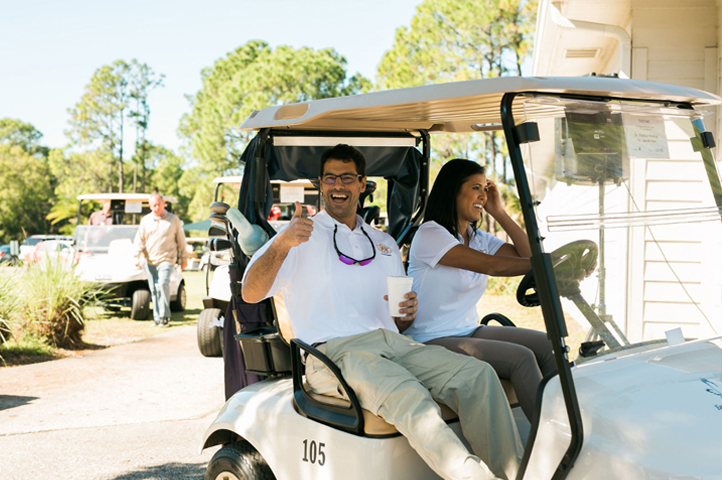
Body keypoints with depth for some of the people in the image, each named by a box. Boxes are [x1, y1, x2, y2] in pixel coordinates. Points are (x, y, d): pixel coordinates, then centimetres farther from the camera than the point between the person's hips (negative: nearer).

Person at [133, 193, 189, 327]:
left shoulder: (173, 219, 5)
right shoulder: (146, 220, 11)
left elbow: (181, 239, 10)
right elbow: (139, 239, 11)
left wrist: (184, 258, 11)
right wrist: (137, 256, -3)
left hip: (166, 259, -4)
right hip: (150, 261, 4)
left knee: (163, 284, -21)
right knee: (153, 289, 5)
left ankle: (165, 316, -16)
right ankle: (157, 318, 13)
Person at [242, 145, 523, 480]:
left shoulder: (384, 244, 26)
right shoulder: (302, 237, 10)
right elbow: (250, 293, -3)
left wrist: (409, 312, 1)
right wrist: (281, 244, -20)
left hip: (391, 342, 5)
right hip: (333, 352, -5)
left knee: (477, 375, -20)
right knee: (410, 398, -36)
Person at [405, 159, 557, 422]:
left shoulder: (479, 239, 14)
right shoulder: (429, 235, -13)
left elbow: (529, 256, 4)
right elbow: (493, 266, -22)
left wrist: (499, 212, 2)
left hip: (470, 331, 8)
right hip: (433, 342, -8)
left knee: (548, 346, -10)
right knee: (521, 357, -25)